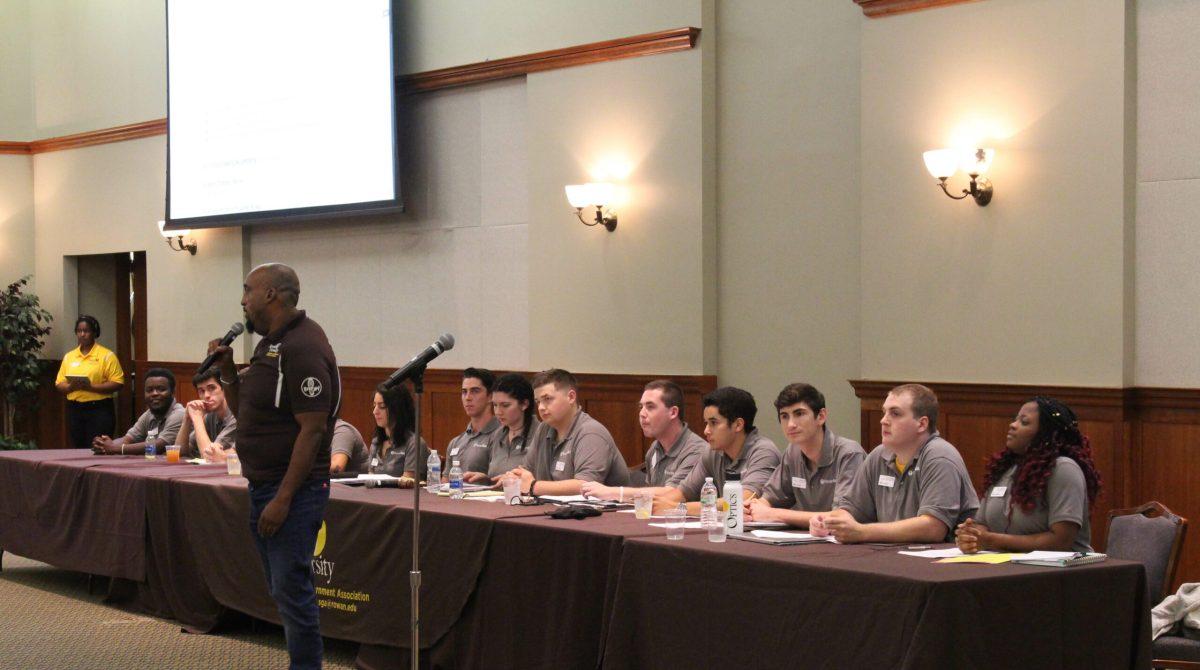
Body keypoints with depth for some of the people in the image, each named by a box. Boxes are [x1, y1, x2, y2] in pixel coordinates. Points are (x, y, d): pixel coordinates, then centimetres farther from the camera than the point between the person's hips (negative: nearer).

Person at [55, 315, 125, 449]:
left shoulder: (107, 356, -2)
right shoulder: (69, 356, 13)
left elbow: (117, 383, -9)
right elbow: (59, 384, 12)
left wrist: (91, 387, -18)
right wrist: (71, 387, -10)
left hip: (99, 409, -5)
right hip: (74, 410, 5)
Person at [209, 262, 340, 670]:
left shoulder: (302, 348, -18)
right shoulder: (270, 344, 14)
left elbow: (312, 429, -22)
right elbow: (243, 412, 23)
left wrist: (283, 499, -24)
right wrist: (228, 370, 5)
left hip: (293, 490, -10)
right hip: (263, 485, 10)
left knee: (292, 590, -8)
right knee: (281, 589, 13)